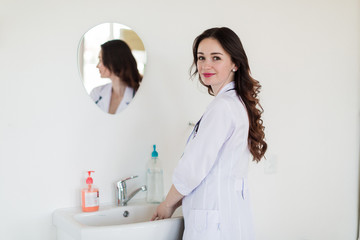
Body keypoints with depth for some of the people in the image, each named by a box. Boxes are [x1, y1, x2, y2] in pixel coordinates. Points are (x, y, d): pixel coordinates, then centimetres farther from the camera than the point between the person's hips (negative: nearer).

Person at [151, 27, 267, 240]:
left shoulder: (222, 106, -16)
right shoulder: (239, 103, 13)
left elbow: (193, 169, -15)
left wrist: (168, 204, 1)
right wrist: (177, 202, 14)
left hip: (215, 223, -9)